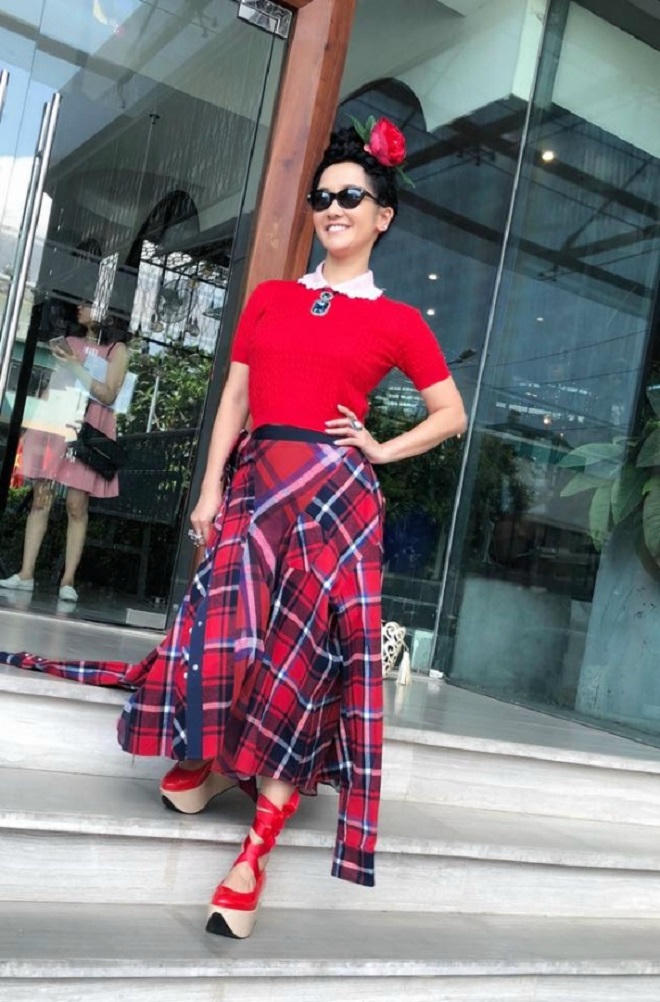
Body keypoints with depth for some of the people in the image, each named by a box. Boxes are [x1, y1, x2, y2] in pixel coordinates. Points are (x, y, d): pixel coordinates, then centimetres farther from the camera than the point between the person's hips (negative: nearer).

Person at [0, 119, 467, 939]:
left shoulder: (397, 322, 6)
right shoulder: (270, 299, 15)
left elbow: (451, 415, 11)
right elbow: (235, 396, 11)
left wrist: (382, 450, -1)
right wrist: (211, 488, 3)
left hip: (332, 487, -3)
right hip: (254, 480, 3)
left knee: (302, 644, -5)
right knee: (230, 622, -3)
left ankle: (258, 842, 3)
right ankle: (214, 757, 26)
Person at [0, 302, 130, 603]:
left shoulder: (117, 350, 4)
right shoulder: (67, 341, 18)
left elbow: (108, 395, -6)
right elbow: (50, 385, 18)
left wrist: (76, 367, -13)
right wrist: (29, 425, 13)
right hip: (52, 425, 4)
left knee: (77, 506, -6)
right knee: (40, 499, -1)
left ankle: (68, 581, -5)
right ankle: (26, 574, 0)